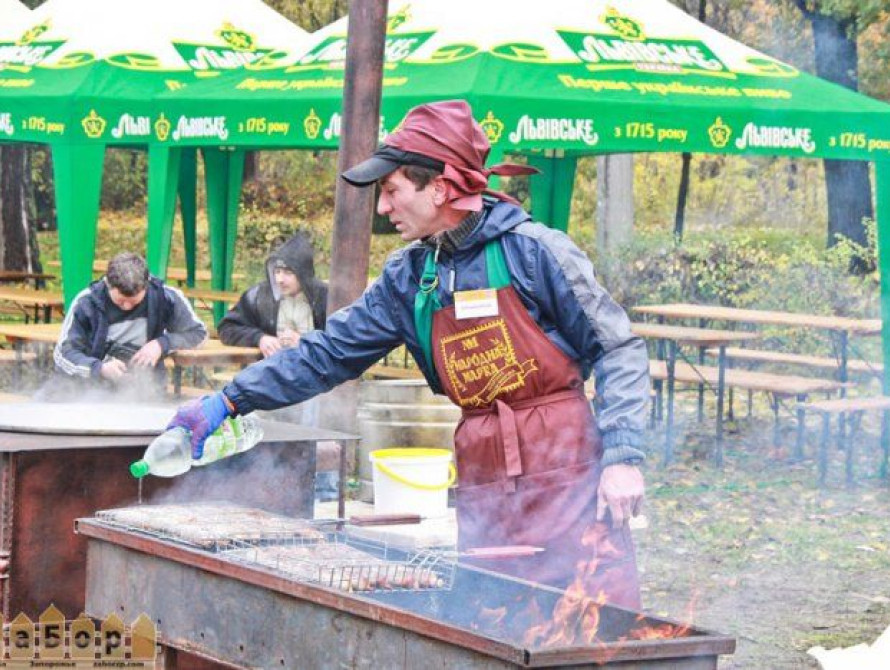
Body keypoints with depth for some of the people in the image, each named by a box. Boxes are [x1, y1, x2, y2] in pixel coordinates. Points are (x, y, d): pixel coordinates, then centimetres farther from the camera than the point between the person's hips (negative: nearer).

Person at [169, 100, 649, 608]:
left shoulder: (533, 250, -7)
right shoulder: (407, 278, 10)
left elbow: (619, 350, -6)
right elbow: (329, 354, 16)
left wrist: (622, 457, -16)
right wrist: (227, 401, 12)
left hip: (565, 471, -5)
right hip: (483, 481, 6)